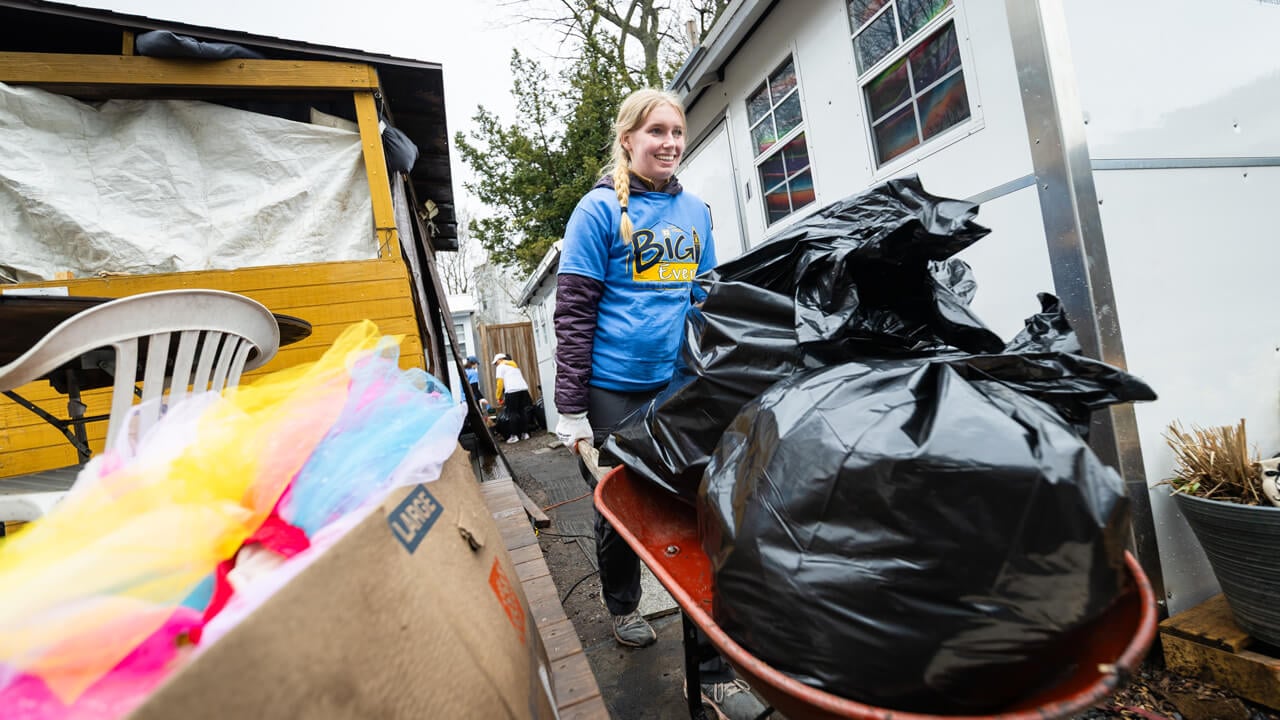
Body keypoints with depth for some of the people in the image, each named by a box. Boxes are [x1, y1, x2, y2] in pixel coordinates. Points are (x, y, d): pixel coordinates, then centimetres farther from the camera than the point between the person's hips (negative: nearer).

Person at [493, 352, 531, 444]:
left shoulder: (500, 367, 9)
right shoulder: (514, 365, 29)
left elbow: (500, 382, 0)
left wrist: (498, 397, 7)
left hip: (512, 390, -6)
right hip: (524, 388, 6)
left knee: (513, 413, -1)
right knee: (523, 411, 10)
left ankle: (514, 436, -1)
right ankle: (525, 433, 12)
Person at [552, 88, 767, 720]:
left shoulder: (695, 211, 11)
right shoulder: (599, 210, -5)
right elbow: (574, 312, -8)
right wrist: (570, 408, -12)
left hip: (681, 384, 4)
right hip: (615, 390, -3)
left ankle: (713, 669, 17)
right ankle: (622, 604, 43)